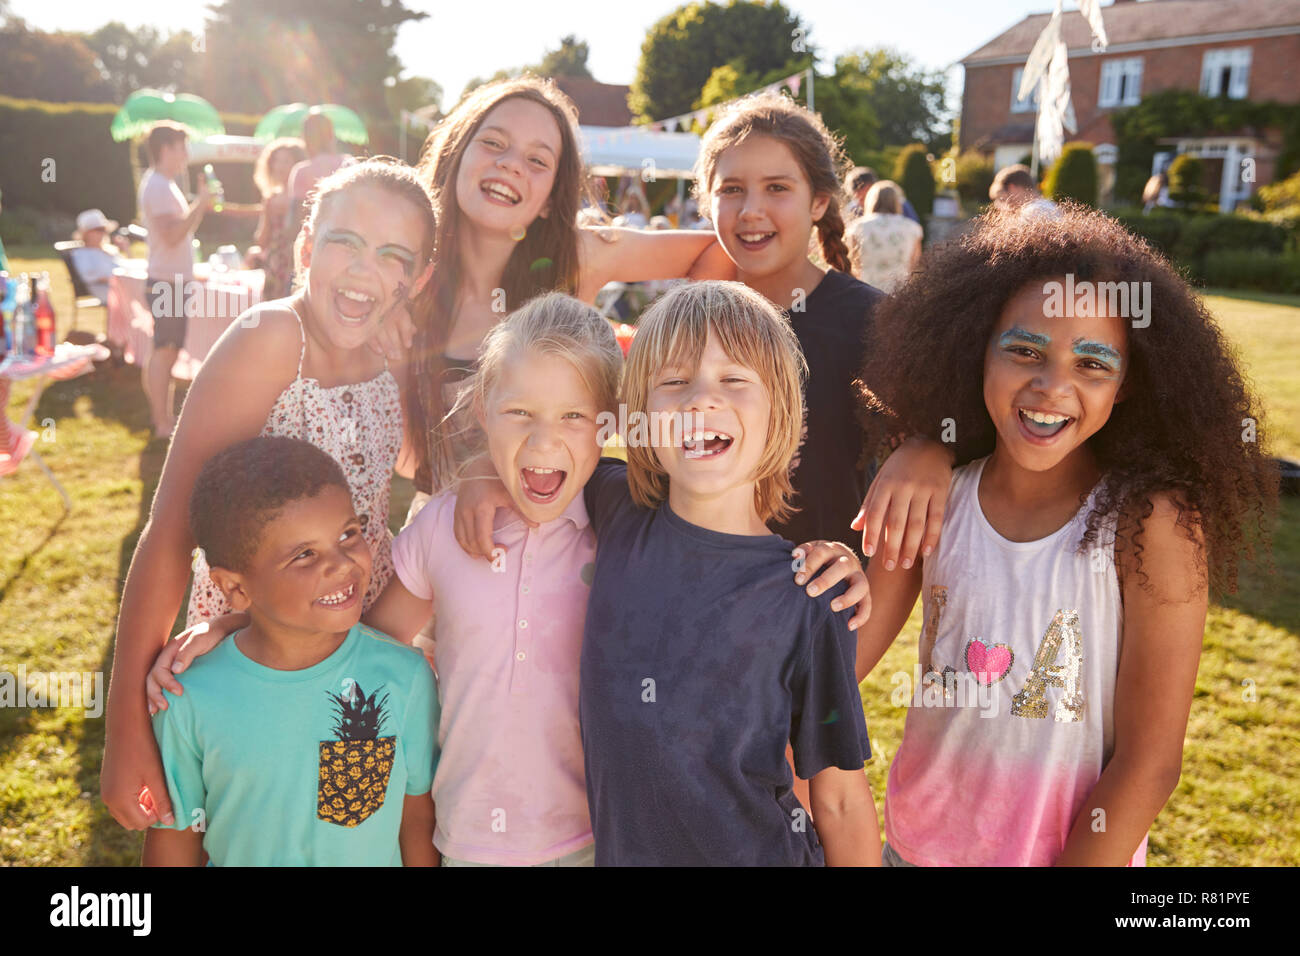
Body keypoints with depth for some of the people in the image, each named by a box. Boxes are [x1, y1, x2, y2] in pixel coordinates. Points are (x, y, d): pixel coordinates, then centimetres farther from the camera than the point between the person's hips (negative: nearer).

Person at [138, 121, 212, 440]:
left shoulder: (164, 185, 18)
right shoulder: (157, 186, -14)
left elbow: (182, 231, 22)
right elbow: (172, 235, -23)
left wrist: (201, 206, 12)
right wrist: (200, 204, -18)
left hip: (174, 280, 10)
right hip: (167, 282, -10)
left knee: (167, 351, 14)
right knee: (164, 351, -7)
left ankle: (164, 416, 22)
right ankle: (162, 423, -3)